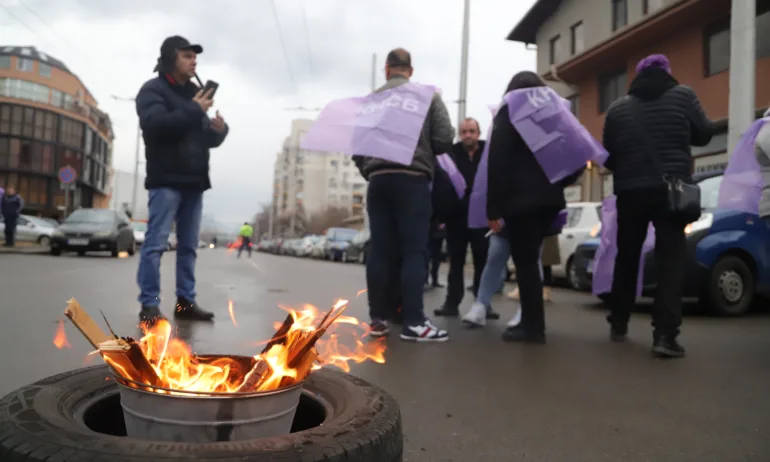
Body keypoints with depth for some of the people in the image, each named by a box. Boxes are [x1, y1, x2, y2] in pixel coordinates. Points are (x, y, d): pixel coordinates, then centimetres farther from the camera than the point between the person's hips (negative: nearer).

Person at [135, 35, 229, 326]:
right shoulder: (153, 90, 1)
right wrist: (194, 111, -15)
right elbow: (155, 124, -18)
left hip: (194, 181, 7)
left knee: (189, 246, 6)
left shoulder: (195, 94, 23)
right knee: (156, 243, -8)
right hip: (166, 180, -7)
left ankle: (185, 301, 11)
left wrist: (219, 129, -1)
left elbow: (207, 139, 22)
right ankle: (149, 304, -5)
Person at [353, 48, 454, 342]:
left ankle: (378, 318, 7)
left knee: (380, 250, 4)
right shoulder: (428, 95, 6)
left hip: (378, 179, 3)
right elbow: (445, 140, -2)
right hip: (413, 179, -3)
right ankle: (413, 321, -8)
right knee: (414, 250, -4)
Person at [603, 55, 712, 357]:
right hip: (671, 189, -2)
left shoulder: (617, 108, 7)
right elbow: (704, 135, 10)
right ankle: (664, 334, -13)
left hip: (630, 191, 2)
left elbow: (608, 156, 10)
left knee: (627, 258, 14)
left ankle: (618, 324, 22)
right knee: (671, 259, -3)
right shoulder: (683, 95, 3)